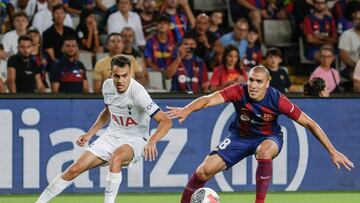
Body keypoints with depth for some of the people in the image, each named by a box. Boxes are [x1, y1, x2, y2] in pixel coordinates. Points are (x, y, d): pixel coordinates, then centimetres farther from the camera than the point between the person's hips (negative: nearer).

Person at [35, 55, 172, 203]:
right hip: (112, 135, 6)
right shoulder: (108, 86, -6)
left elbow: (166, 121, -31)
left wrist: (152, 141, -47)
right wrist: (89, 134, 12)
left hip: (135, 139, -6)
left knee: (116, 157, -39)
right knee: (75, 169, -3)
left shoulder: (137, 92, -27)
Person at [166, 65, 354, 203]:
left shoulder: (277, 100, -26)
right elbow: (209, 99, -39)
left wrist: (332, 151, -21)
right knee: (204, 171, -13)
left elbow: (309, 124, -20)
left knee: (264, 151, -39)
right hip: (240, 136, 2)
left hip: (269, 138, -2)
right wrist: (186, 110, -59)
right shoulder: (238, 92, -24)